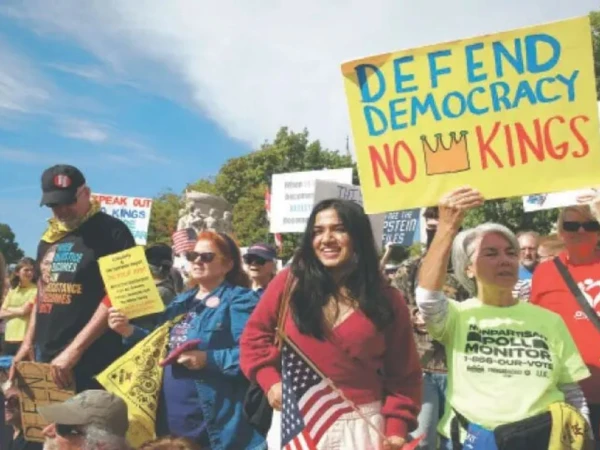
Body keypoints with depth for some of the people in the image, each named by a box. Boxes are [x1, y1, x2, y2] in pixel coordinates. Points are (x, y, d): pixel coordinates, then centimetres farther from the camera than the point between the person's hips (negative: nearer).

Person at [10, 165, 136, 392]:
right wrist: (28, 343, 15)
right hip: (45, 360, 7)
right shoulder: (49, 238, 14)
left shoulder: (112, 232, -9)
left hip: (92, 363, -7)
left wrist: (75, 349, -18)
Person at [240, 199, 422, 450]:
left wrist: (397, 427, -6)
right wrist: (270, 381, -4)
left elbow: (403, 374, 3)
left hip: (360, 424, 0)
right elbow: (255, 335, 8)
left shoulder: (387, 300, 0)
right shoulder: (289, 283, -3)